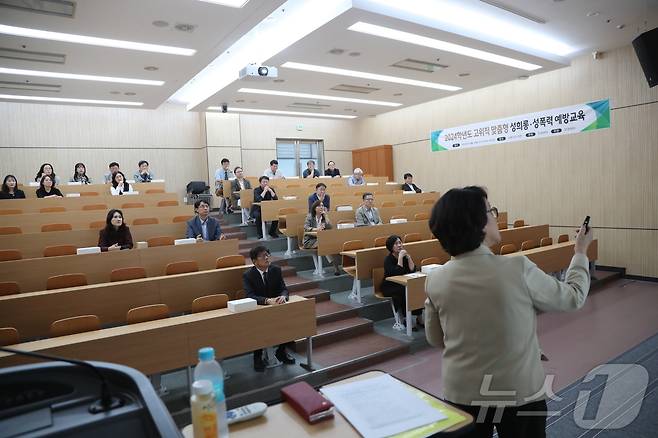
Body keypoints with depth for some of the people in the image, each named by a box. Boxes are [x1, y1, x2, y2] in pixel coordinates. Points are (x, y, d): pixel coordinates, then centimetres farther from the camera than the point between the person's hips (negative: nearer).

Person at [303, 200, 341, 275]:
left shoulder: (324, 217, 11)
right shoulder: (310, 216, 1)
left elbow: (330, 228, -3)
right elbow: (305, 227, -14)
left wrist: (325, 216, -6)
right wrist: (316, 229, -31)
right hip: (310, 240, -3)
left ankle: (336, 266, -35)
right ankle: (335, 265, -32)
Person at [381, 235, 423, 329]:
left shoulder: (405, 256, 3)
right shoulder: (388, 259, -14)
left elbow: (413, 270, -7)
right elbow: (398, 272, -28)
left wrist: (408, 257, -16)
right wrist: (400, 257, -26)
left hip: (404, 285, 5)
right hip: (389, 287, -5)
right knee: (404, 292, -33)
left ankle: (419, 318, -12)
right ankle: (407, 320, -23)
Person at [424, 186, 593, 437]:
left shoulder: (434, 281, -13)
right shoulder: (518, 269, -21)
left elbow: (435, 339, 1)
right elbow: (573, 297, -1)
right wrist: (581, 252, 14)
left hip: (461, 395, 2)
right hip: (520, 395, -1)